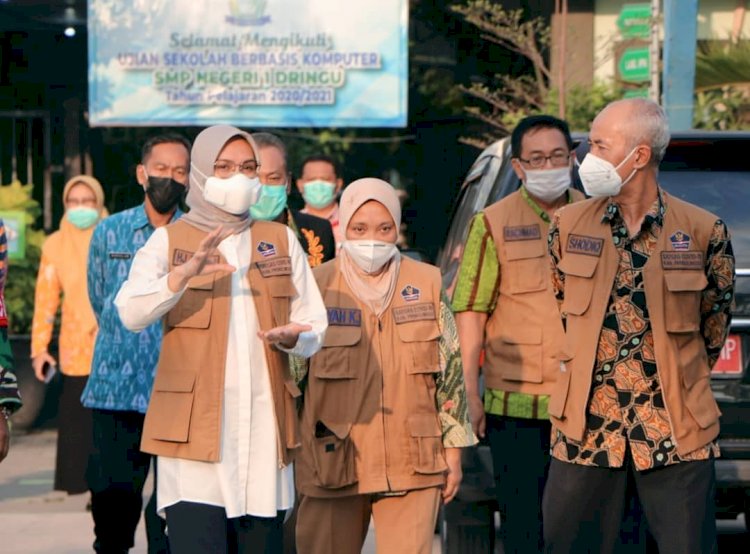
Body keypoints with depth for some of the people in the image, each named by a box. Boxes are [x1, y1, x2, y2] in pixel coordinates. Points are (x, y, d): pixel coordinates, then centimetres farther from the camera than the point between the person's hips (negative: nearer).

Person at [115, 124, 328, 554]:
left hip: (264, 433, 3)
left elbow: (315, 329, 12)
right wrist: (185, 274, -27)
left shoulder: (282, 240, 16)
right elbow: (131, 313, -11)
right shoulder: (170, 240, 6)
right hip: (195, 433, -3)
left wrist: (291, 337, -11)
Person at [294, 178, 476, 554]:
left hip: (414, 465, 1)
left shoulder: (426, 284, 5)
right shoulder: (316, 286, 0)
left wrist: (453, 451, 8)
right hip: (333, 464, 0)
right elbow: (289, 373, 5)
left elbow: (451, 373, 10)